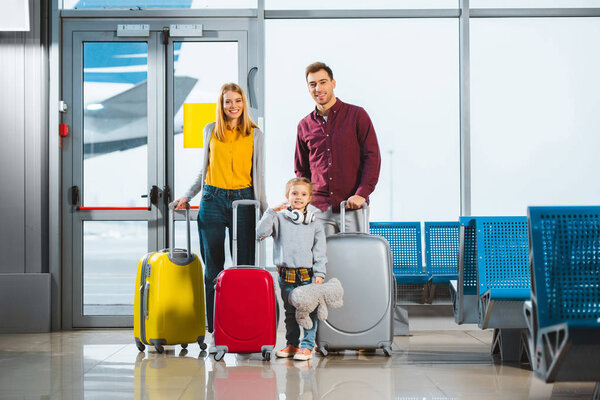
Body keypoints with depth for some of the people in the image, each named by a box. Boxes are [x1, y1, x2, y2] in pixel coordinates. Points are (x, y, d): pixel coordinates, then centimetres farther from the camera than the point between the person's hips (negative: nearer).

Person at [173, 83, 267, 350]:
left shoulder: (255, 135, 6)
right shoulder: (210, 131, 10)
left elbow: (258, 175, 7)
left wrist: (265, 213, 4)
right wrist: (187, 197, 15)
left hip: (243, 200, -1)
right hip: (213, 200, 1)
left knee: (244, 267, -2)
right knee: (213, 268, 2)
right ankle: (216, 331, 6)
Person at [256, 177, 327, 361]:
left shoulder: (314, 223, 3)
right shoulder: (279, 218, 3)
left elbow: (320, 251, 3)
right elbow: (261, 232, -10)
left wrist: (319, 273, -3)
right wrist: (271, 212, -14)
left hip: (308, 275, -1)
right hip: (286, 275, 1)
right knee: (290, 311, 12)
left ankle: (307, 346, 5)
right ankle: (292, 344, 23)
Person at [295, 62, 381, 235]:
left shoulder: (357, 115, 3)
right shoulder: (305, 125, 12)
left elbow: (372, 157, -1)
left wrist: (362, 194, -12)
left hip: (351, 207, -2)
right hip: (319, 208, 3)